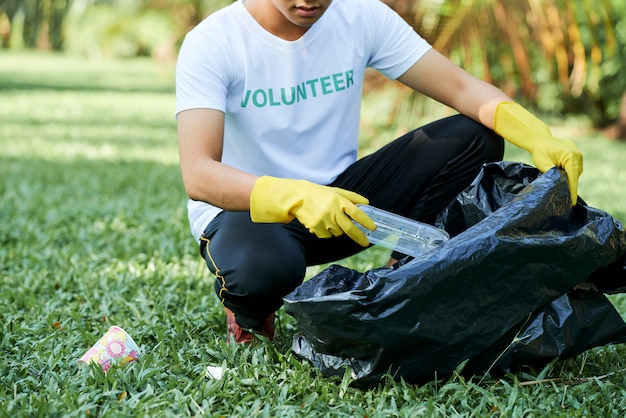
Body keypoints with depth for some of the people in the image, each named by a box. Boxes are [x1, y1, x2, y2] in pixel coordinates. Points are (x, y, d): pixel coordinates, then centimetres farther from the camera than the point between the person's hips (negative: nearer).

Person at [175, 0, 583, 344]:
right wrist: (298, 198, -46)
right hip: (246, 209, -4)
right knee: (265, 268, -42)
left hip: (340, 198, 4)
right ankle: (248, 311, -2)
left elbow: (462, 87, -9)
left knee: (474, 138, -14)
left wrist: (539, 137, -28)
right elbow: (198, 176, -29)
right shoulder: (212, 44, -17)